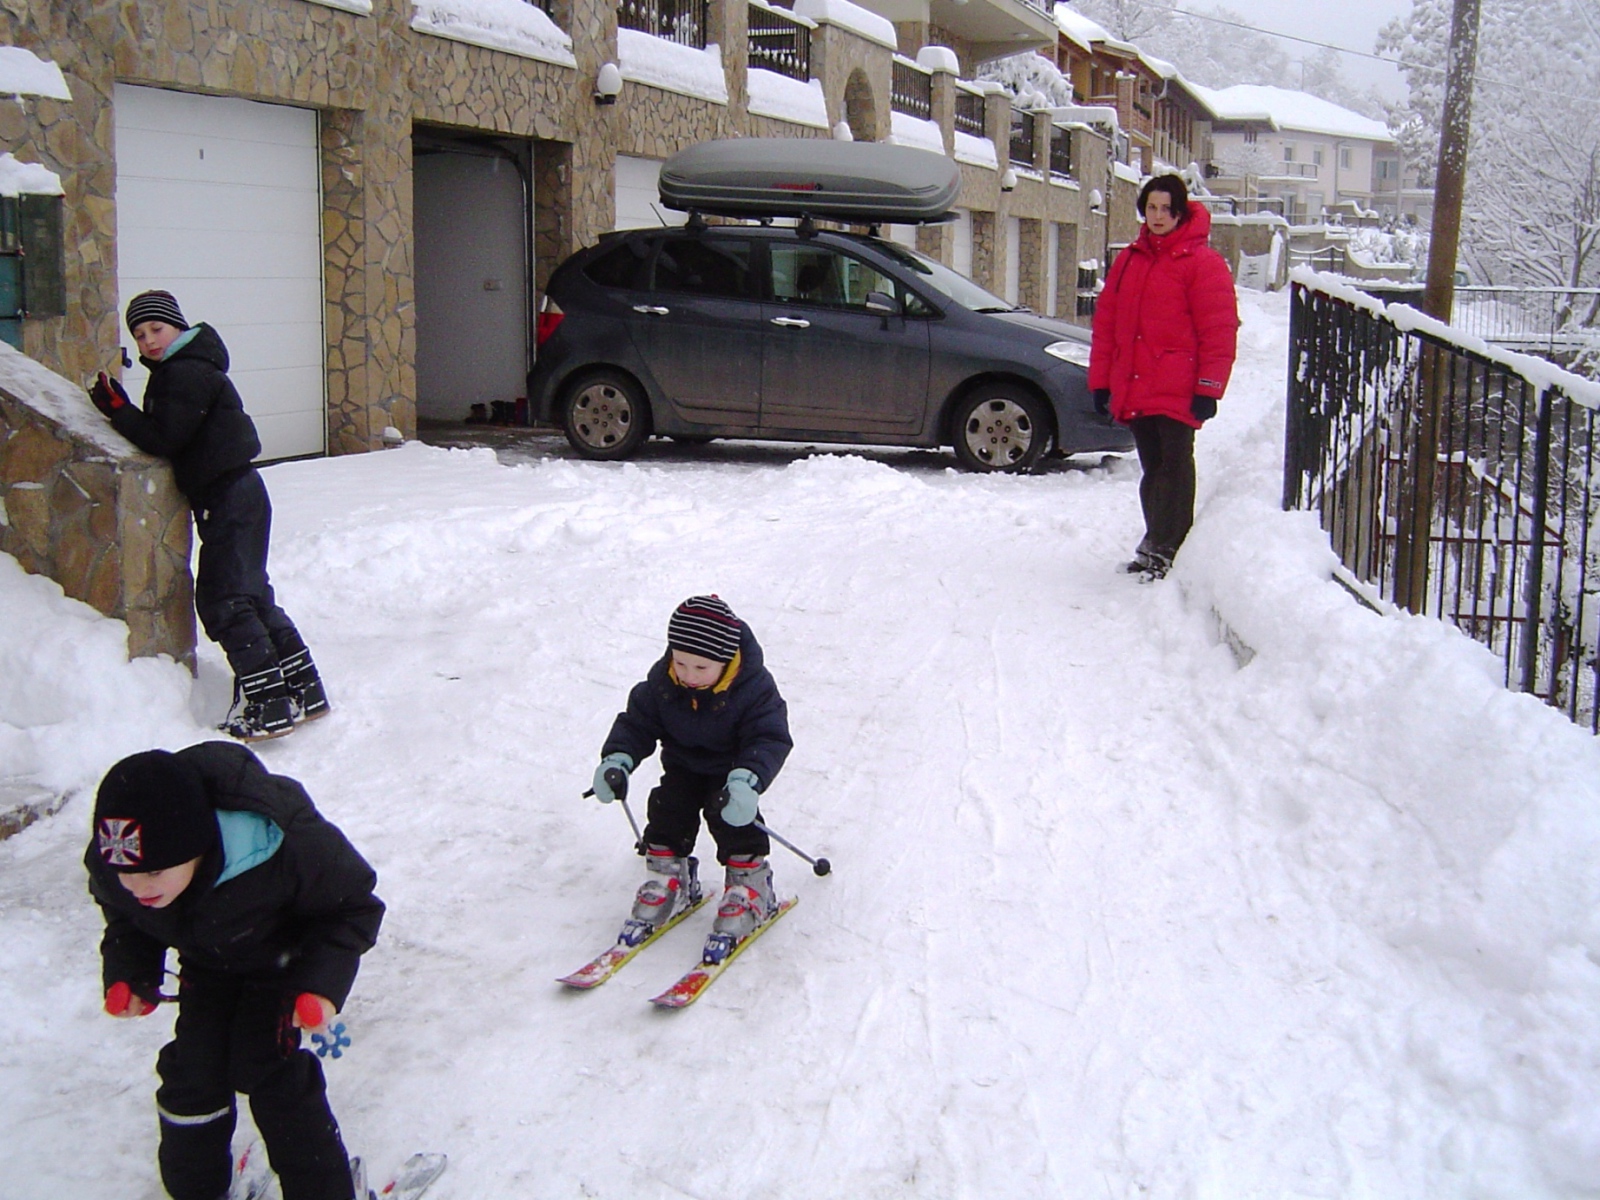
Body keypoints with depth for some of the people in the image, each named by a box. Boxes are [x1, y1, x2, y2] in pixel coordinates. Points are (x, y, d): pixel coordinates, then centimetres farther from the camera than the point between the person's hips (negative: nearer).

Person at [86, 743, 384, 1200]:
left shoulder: (285, 850, -45)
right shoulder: (108, 870, -29)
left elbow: (353, 906, -27)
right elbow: (125, 923, -3)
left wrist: (323, 985, -38)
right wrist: (127, 976, -21)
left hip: (283, 956, -4)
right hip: (207, 965, 4)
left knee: (266, 1066, -13)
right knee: (192, 1067, 0)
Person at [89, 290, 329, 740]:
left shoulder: (189, 374, -15)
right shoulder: (175, 371, 17)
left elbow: (164, 439, -20)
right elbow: (161, 435, 12)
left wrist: (117, 409, -13)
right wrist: (121, 410, -1)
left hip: (229, 498, -11)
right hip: (234, 495, 11)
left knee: (224, 601, -8)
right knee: (251, 595, 14)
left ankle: (266, 704, -7)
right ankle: (303, 690, 20)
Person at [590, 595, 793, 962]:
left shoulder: (754, 687, -27)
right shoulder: (661, 682, -15)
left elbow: (770, 739, -29)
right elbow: (637, 722, -4)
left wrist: (746, 780, -48)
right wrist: (617, 760, -21)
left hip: (730, 771, -4)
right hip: (683, 767, 4)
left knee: (732, 817, -22)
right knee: (667, 811, -8)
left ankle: (749, 889, -4)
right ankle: (668, 882, 13)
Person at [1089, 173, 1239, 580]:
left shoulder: (1203, 263, -4)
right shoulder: (1128, 261, 15)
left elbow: (1219, 331, -8)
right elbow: (1105, 324, 16)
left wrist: (1208, 389, -12)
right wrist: (1101, 382, 13)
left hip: (1177, 393, -6)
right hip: (1133, 391, 6)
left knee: (1173, 469, -5)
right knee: (1152, 470, 13)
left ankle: (1167, 551, -2)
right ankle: (1156, 543, 22)